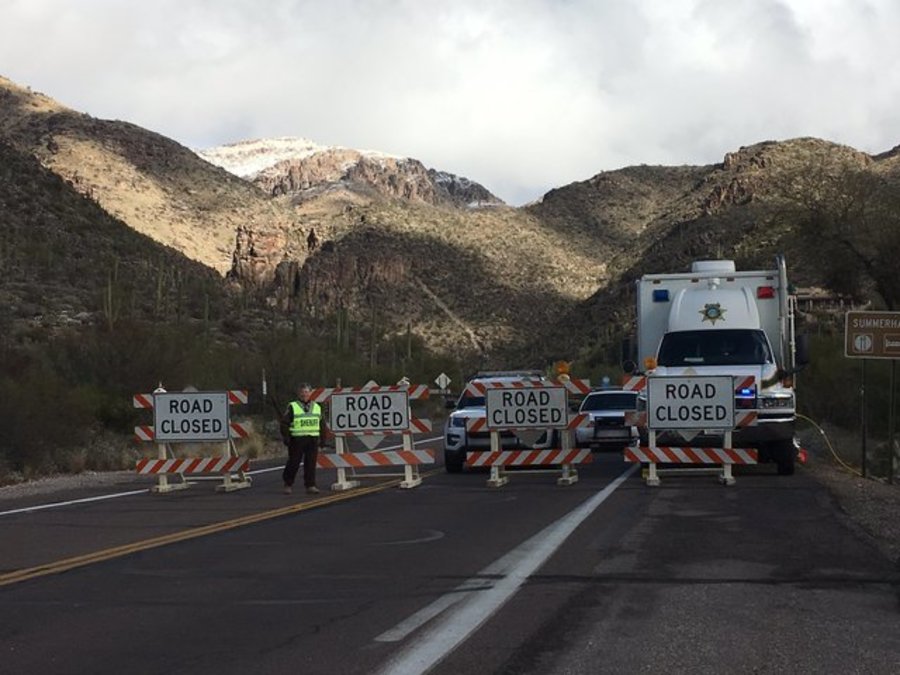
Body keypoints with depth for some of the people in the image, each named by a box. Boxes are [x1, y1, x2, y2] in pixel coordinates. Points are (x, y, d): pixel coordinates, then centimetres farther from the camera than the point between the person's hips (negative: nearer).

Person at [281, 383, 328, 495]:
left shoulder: (317, 407, 14)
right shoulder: (292, 407, 0)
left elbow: (322, 425, 19)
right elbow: (284, 423, -3)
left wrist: (322, 439, 12)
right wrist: (286, 438, -10)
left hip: (313, 440, 3)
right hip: (297, 439, -3)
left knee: (311, 463, 1)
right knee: (294, 463, 1)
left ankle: (310, 486, 6)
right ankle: (288, 484, 13)